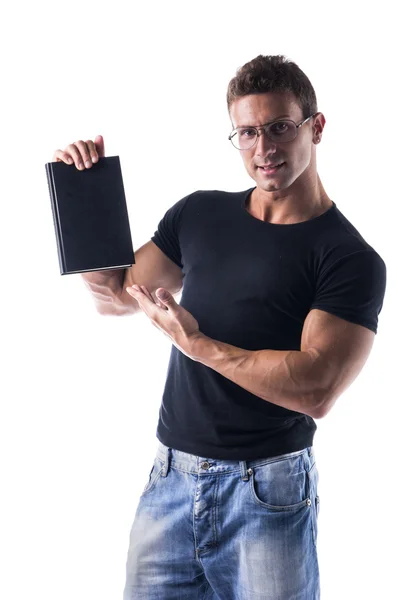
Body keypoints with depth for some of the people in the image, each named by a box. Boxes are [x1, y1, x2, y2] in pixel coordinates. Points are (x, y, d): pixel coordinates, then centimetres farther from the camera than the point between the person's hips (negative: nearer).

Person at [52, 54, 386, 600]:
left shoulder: (352, 259, -9)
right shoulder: (198, 213, 6)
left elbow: (316, 390, -20)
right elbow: (114, 297, 14)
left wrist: (196, 344, -16)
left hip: (267, 493, -4)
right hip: (169, 479, 4)